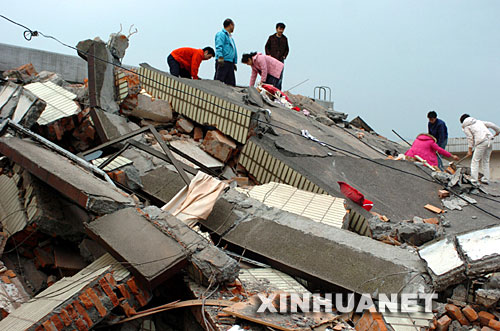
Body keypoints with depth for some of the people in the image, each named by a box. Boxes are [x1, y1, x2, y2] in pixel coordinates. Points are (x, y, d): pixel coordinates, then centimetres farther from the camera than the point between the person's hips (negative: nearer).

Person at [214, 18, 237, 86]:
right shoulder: (221, 34, -3)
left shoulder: (230, 37, 25)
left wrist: (234, 62, 25)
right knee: (219, 80, -13)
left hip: (230, 63, 9)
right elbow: (219, 47, -15)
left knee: (231, 83, 7)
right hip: (223, 62, -9)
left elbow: (234, 51, 28)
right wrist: (220, 57, -27)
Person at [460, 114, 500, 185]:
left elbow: (470, 138, 1)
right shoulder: (478, 121, 25)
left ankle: (474, 180, -8)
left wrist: (470, 150, 4)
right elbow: (490, 124, 23)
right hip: (490, 140, 6)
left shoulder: (466, 127, 9)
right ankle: (486, 179, 19)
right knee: (486, 161, 17)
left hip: (481, 142, -6)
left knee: (475, 161, -1)